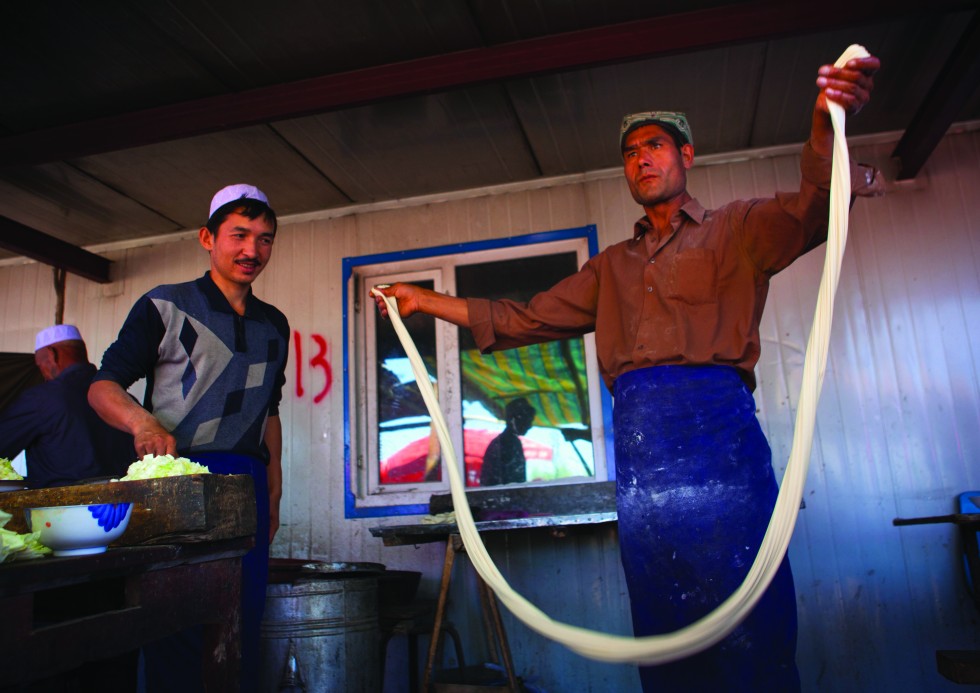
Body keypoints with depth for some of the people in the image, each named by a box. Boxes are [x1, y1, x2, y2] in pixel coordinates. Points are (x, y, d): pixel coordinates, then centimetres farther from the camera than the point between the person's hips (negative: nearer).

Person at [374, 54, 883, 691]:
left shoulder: (735, 230, 12)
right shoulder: (613, 266, 26)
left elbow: (810, 209, -8)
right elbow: (525, 319, 25)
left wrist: (827, 125, -29)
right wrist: (427, 301, 21)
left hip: (716, 424, -4)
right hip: (637, 439, 5)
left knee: (750, 634, -5)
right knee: (662, 631, 7)